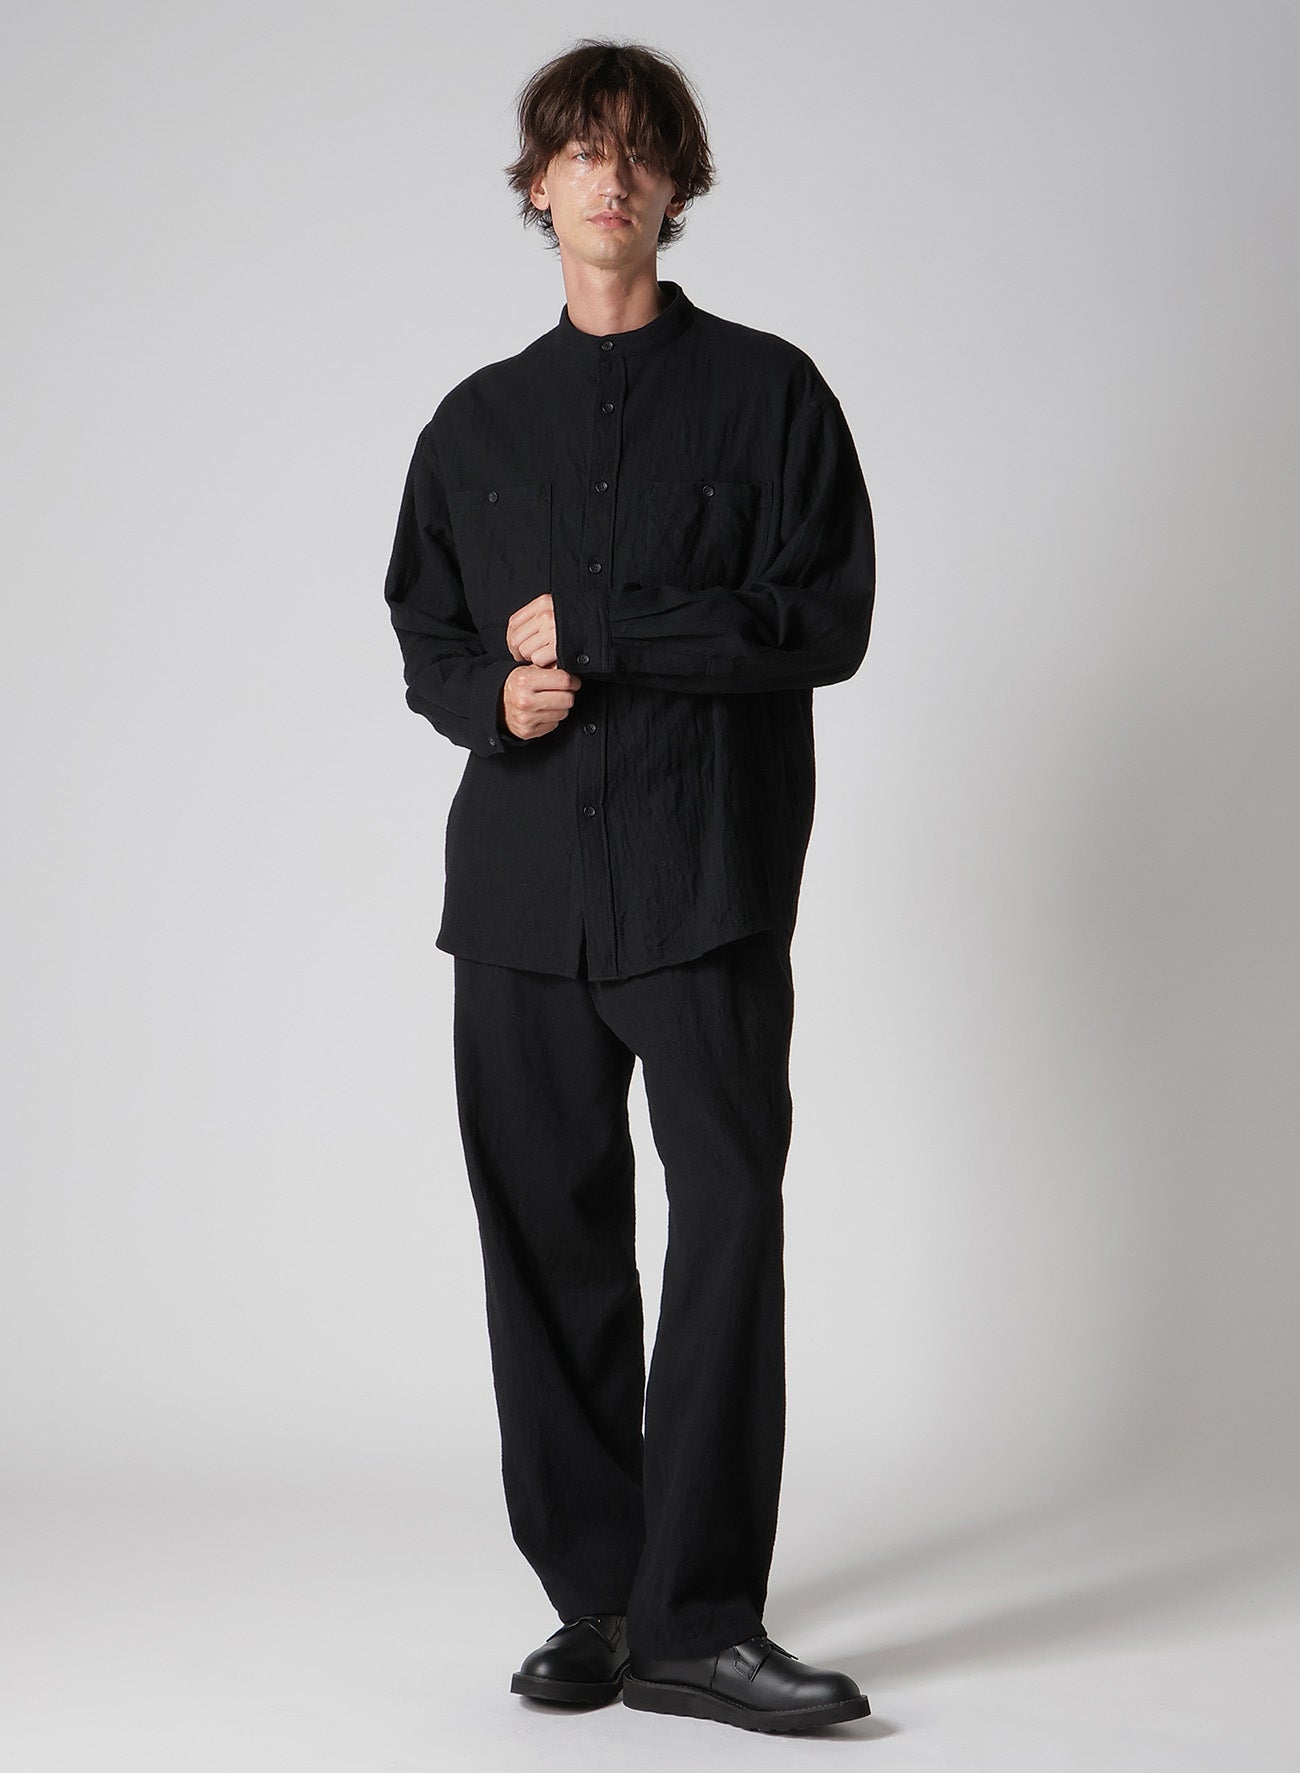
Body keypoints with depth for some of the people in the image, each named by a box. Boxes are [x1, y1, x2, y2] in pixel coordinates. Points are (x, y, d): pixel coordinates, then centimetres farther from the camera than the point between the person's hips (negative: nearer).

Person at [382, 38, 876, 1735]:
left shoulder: (766, 390, 6)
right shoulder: (480, 420, 18)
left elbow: (826, 620, -4)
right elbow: (424, 635, 21)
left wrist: (593, 627, -8)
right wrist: (492, 692, -3)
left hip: (707, 876, -3)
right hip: (522, 876, 4)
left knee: (728, 1219, -11)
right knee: (547, 1235, 4)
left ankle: (695, 1619, -5)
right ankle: (595, 1593, 14)